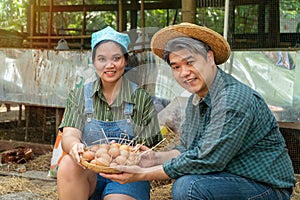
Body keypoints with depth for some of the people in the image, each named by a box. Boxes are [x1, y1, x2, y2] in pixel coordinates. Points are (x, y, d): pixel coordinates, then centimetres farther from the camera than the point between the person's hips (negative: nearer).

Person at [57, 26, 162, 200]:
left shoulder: (141, 99, 3)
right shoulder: (79, 96, 8)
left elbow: (146, 148, -2)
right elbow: (69, 135, -6)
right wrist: (74, 146, -31)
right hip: (88, 175, 3)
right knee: (69, 163, -29)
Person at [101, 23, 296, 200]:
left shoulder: (234, 100, -24)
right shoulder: (196, 100, 7)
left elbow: (207, 161, -27)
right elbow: (188, 149, 14)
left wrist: (145, 174, -21)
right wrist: (156, 158, -6)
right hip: (232, 179, 9)